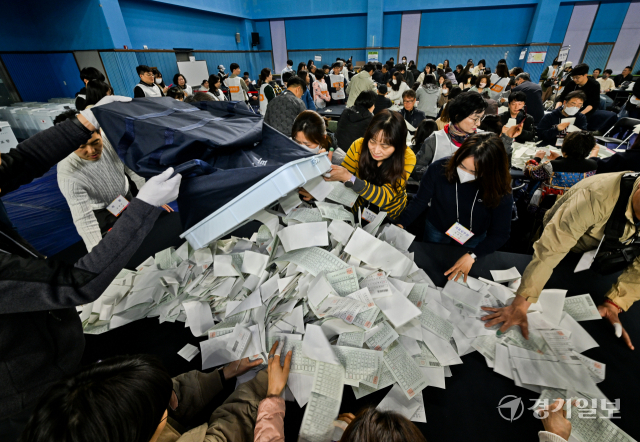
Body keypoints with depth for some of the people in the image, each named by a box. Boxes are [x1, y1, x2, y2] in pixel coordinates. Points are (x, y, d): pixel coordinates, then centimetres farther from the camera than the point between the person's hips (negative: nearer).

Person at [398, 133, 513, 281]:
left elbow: (500, 234, -19)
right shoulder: (438, 168, -30)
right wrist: (400, 225, -30)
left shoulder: (501, 191, -28)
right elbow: (420, 201, -17)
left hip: (474, 240, 0)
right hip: (436, 232, 1)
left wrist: (472, 256, -30)